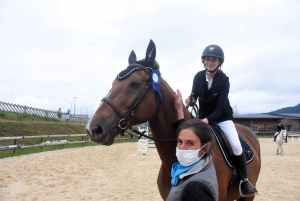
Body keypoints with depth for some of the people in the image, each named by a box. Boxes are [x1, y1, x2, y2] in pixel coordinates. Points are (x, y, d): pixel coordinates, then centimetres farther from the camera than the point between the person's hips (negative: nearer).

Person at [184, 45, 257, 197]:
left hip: (222, 118, -3)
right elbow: (194, 95, 5)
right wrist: (190, 100, -19)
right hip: (204, 118, 4)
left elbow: (221, 106, -21)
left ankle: (245, 180, 0)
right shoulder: (198, 77, -6)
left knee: (236, 146, -18)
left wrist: (208, 119, -34)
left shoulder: (224, 80, -15)